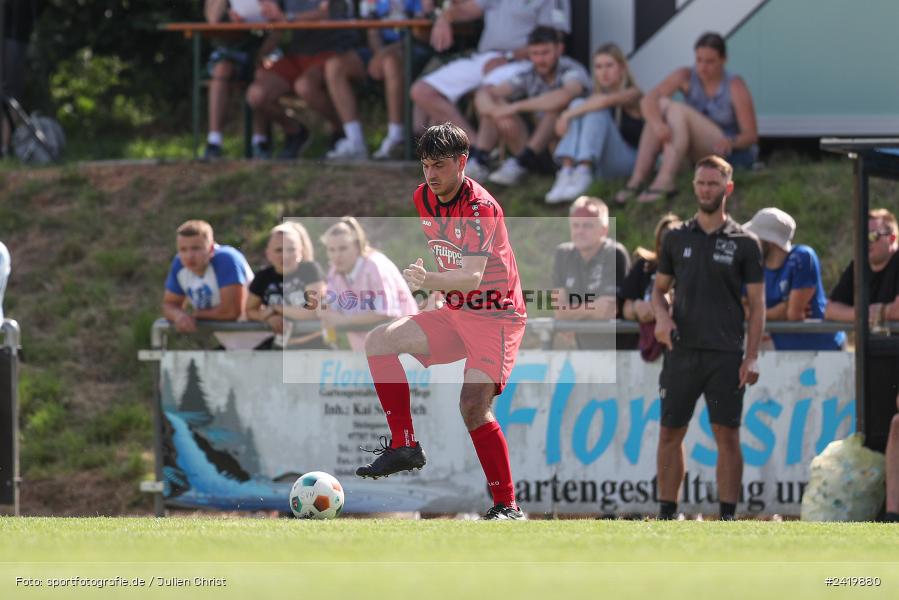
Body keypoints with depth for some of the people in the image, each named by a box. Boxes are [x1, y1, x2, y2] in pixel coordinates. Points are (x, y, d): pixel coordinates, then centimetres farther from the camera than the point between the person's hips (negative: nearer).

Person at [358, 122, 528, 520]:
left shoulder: (481, 209, -22)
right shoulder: (423, 198, 2)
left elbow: (473, 277, -35)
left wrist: (432, 281, -51)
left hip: (497, 316, -8)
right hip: (455, 313, 8)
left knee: (473, 406, -23)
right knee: (379, 341, -7)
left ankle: (507, 506, -16)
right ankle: (404, 446, -4)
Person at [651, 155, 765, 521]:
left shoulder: (744, 243, 2)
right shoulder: (677, 239, 10)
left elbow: (757, 304, 1)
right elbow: (659, 289, 17)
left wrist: (752, 357, -8)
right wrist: (662, 316, -6)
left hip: (725, 354, -3)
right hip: (682, 351, 3)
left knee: (727, 436, -4)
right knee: (670, 434, 4)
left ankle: (728, 518, -1)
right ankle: (666, 515, 10)